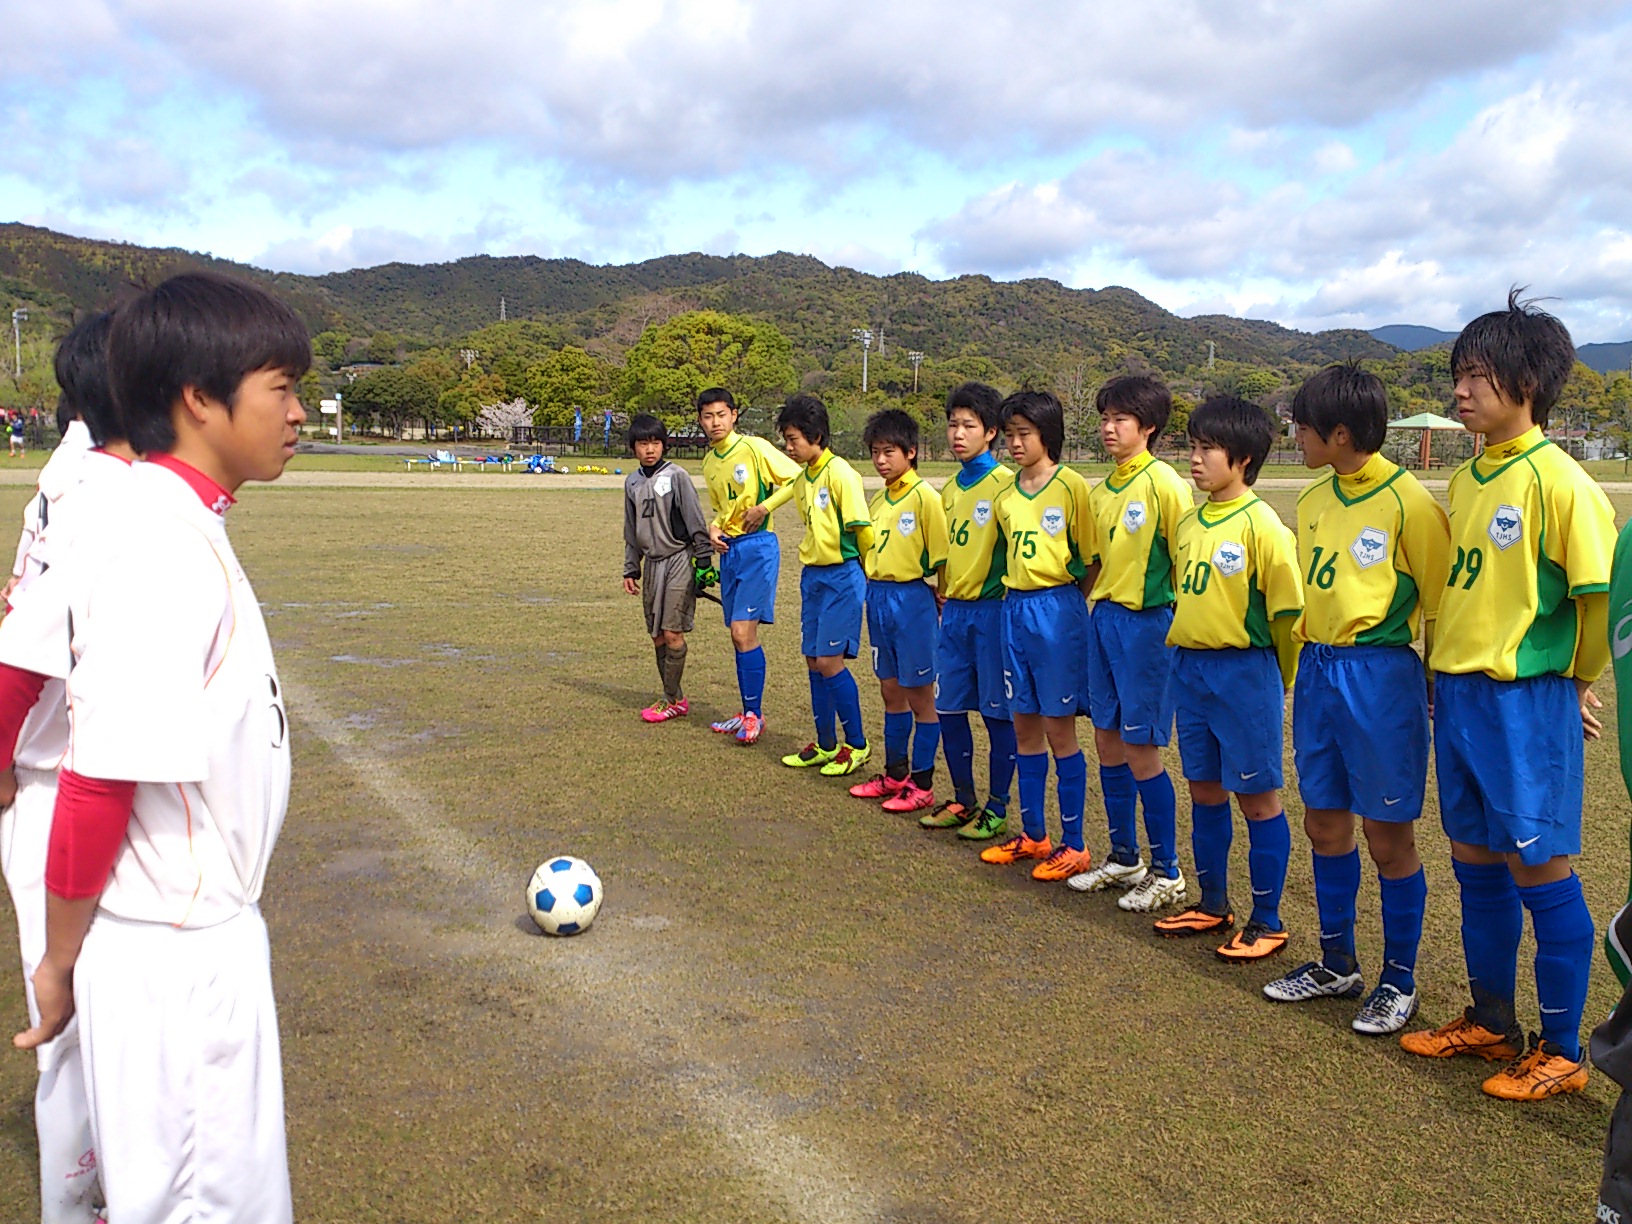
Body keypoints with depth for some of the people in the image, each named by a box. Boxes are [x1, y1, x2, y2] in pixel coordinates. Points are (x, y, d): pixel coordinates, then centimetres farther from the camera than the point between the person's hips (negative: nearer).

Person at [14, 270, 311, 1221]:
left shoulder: (186, 530, 6)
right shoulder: (166, 551, -23)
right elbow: (98, 783, -24)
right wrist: (61, 963, -12)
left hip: (206, 933, 9)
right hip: (173, 952, -9)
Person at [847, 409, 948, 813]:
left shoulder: (925, 498, -13)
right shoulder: (878, 500, 11)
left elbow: (941, 558, -13)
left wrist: (938, 599, -11)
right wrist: (874, 587, 11)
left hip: (912, 600, -8)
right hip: (878, 598, 8)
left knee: (920, 696, 2)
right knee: (891, 692, 15)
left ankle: (922, 785, 11)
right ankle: (895, 774, 27)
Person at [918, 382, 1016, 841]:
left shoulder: (1005, 484, -9)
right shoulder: (949, 489, 13)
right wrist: (942, 594, 16)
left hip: (991, 609, -7)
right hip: (953, 610, 7)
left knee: (998, 712, 2)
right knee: (949, 708, 10)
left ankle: (996, 809, 12)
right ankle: (963, 800, 24)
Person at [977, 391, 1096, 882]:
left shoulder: (1072, 486, -8)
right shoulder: (1006, 495, 10)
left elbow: (1091, 559, -6)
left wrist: (1071, 604, -6)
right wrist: (1016, 594, 9)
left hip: (1057, 608, -6)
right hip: (1015, 607, 6)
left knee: (1058, 728, -1)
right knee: (1025, 727, 11)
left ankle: (1074, 845, 9)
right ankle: (1032, 834, 23)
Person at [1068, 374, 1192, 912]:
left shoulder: (1164, 483, -12)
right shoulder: (1101, 491, 12)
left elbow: (1185, 559, -12)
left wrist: (1179, 627, -12)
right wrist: (1083, 607, 13)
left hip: (1147, 621, -8)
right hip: (1102, 618, 8)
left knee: (1141, 748, -3)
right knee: (1107, 739, 12)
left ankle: (1167, 872, 11)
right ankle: (1124, 857, 26)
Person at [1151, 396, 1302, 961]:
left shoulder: (1261, 525, -14)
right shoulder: (1190, 523, 9)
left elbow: (1288, 609, -12)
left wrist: (1280, 685, -4)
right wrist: (1187, 653, 15)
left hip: (1245, 670, -7)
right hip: (1190, 667, 7)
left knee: (1258, 798, 4)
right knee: (1204, 791, 15)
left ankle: (1267, 921, 15)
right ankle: (1213, 904, 29)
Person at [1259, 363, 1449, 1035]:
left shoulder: (1408, 502, -12)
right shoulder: (1314, 501, 10)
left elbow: (1439, 604, -8)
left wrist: (1436, 687, -5)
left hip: (1381, 674, -7)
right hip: (1317, 669, 7)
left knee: (1388, 834, 3)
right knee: (1324, 822, 13)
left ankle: (1399, 979, 19)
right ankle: (1337, 964, 28)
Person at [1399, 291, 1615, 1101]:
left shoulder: (1556, 480, -14)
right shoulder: (1466, 478, 10)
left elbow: (1601, 591, -12)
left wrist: (1572, 683, -1)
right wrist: (1446, 675, 13)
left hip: (1525, 700, -8)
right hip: (1456, 693, 8)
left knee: (1540, 871, 2)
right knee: (1476, 864, 15)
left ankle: (1561, 1052, 16)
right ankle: (1490, 1022, 31)